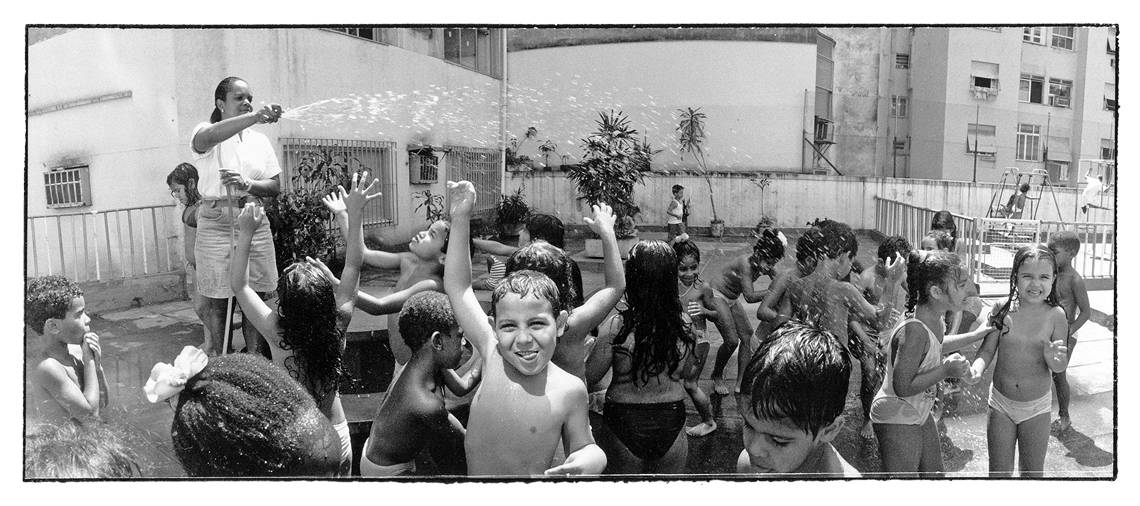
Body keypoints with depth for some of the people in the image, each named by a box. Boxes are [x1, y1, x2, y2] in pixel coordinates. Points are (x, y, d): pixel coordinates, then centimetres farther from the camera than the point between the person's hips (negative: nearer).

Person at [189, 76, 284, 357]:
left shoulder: (260, 141, 14)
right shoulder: (205, 133, 0)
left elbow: (275, 187, 8)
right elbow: (208, 137, -28)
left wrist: (247, 183, -14)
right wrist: (255, 117, -41)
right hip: (216, 225, -4)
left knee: (256, 300, 6)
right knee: (218, 303, 1)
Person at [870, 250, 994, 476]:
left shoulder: (935, 319, -3)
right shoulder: (914, 330, -32)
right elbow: (902, 387, -28)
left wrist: (980, 333, 18)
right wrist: (946, 370, -26)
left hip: (920, 415, 10)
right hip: (897, 421, -10)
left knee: (935, 472, 21)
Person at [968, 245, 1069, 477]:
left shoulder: (1055, 315, -11)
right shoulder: (1002, 309, -9)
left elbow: (1060, 367, -7)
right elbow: (987, 349, -4)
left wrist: (1053, 358, -30)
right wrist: (976, 368, -25)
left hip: (1036, 407, -1)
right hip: (1001, 402, 1)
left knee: (1033, 471, 13)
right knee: (998, 471, 9)